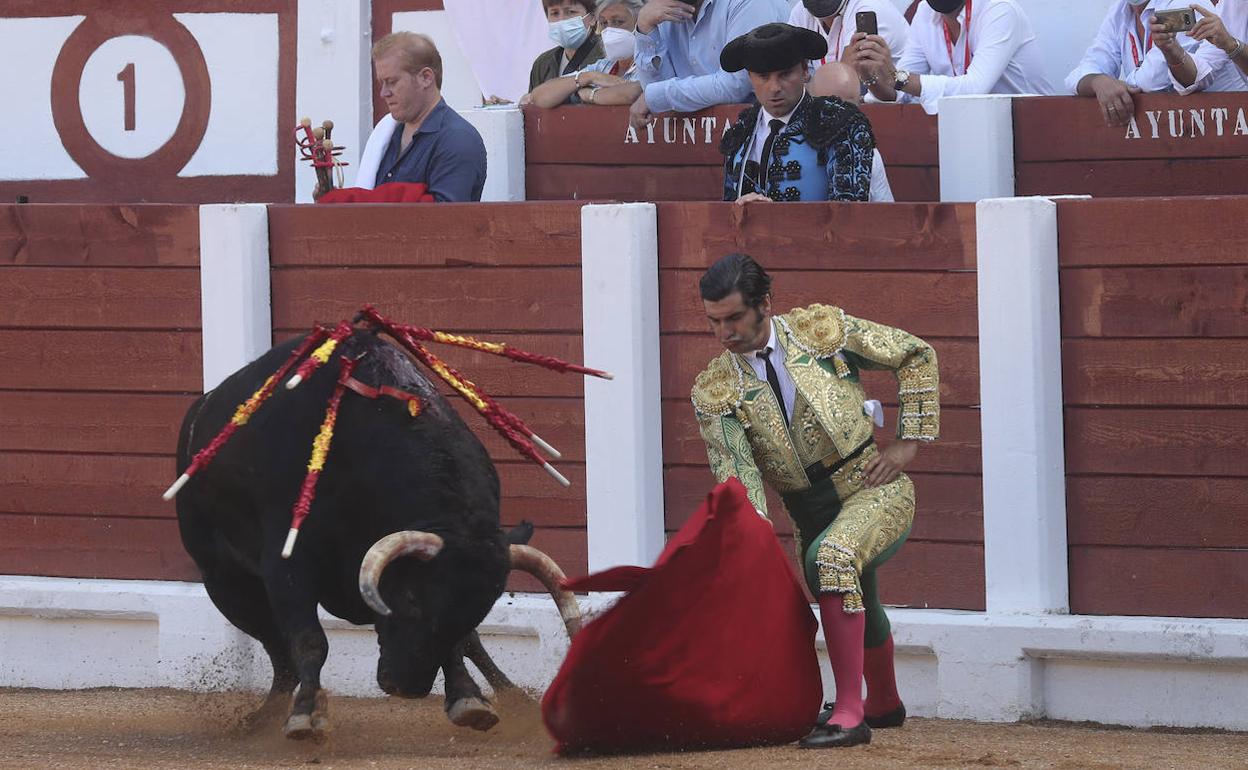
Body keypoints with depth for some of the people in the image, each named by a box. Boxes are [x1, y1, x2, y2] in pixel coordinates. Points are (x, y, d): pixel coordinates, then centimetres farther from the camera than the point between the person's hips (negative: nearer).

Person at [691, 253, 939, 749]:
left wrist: (909, 442, -4)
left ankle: (850, 713, -34)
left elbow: (916, 356, 2)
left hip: (876, 490, -5)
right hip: (812, 516, 5)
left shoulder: (823, 330, -9)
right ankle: (884, 704, 56)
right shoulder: (714, 393, -6)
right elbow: (735, 472, -18)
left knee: (831, 557, -34)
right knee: (858, 610, 25)